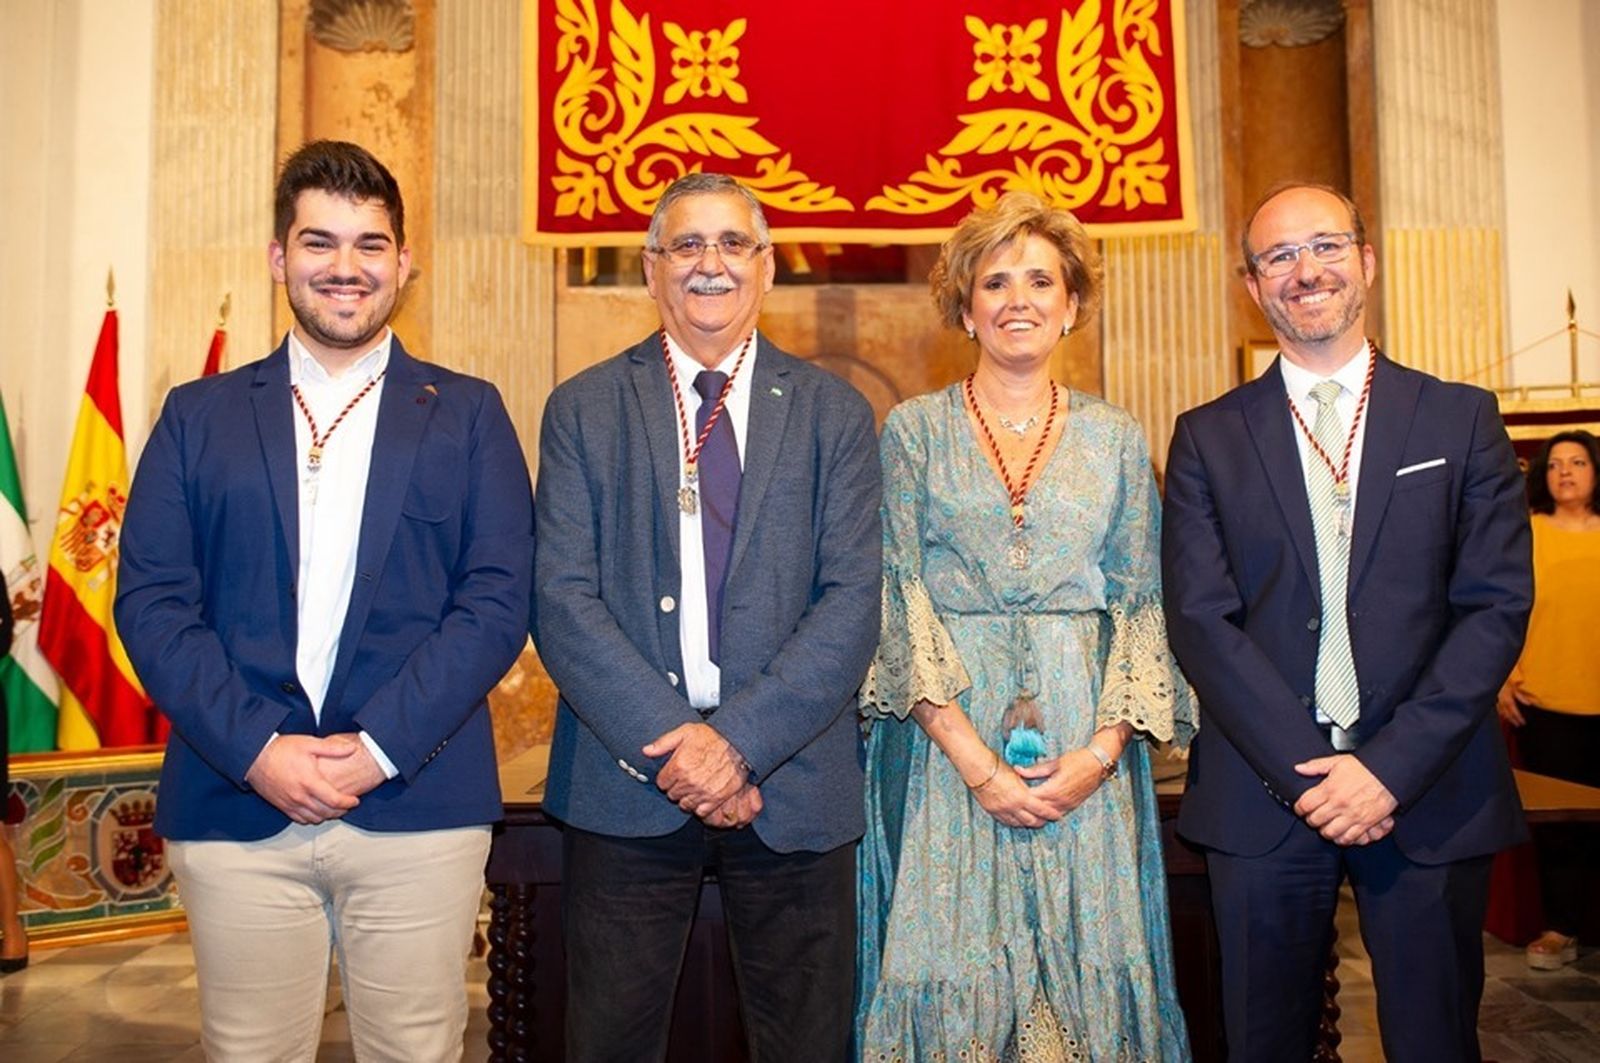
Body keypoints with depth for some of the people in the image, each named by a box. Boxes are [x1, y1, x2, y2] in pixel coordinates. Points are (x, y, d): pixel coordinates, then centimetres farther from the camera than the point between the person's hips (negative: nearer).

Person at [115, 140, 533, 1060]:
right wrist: (256, 749, -10)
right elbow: (151, 601, 3)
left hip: (420, 804, -1)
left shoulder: (467, 415, 7)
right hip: (236, 803, 1)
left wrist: (381, 746, -11)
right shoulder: (198, 416, 11)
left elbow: (499, 600, -2)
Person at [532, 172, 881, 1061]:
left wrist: (742, 741, -15)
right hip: (626, 784, 0)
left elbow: (854, 601, -4)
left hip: (794, 780, 1)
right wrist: (670, 739, -14)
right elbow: (562, 598, -4)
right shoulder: (584, 410, 4)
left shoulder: (835, 413, 4)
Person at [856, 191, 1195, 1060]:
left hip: (1085, 743, 2)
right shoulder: (914, 431, 2)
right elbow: (899, 600, -4)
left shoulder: (1115, 439, 8)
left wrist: (1102, 750, -8)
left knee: (1088, 961, 6)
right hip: (947, 737, -1)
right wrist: (974, 759, -12)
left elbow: (1143, 606, 6)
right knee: (951, 967, 3)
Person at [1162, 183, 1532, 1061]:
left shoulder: (1461, 418, 5)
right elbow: (1200, 619, -3)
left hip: (1430, 790, 1)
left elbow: (1497, 604, -2)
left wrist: (1393, 766, -11)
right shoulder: (1209, 437, 4)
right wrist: (1306, 769, -12)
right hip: (1264, 790, 0)